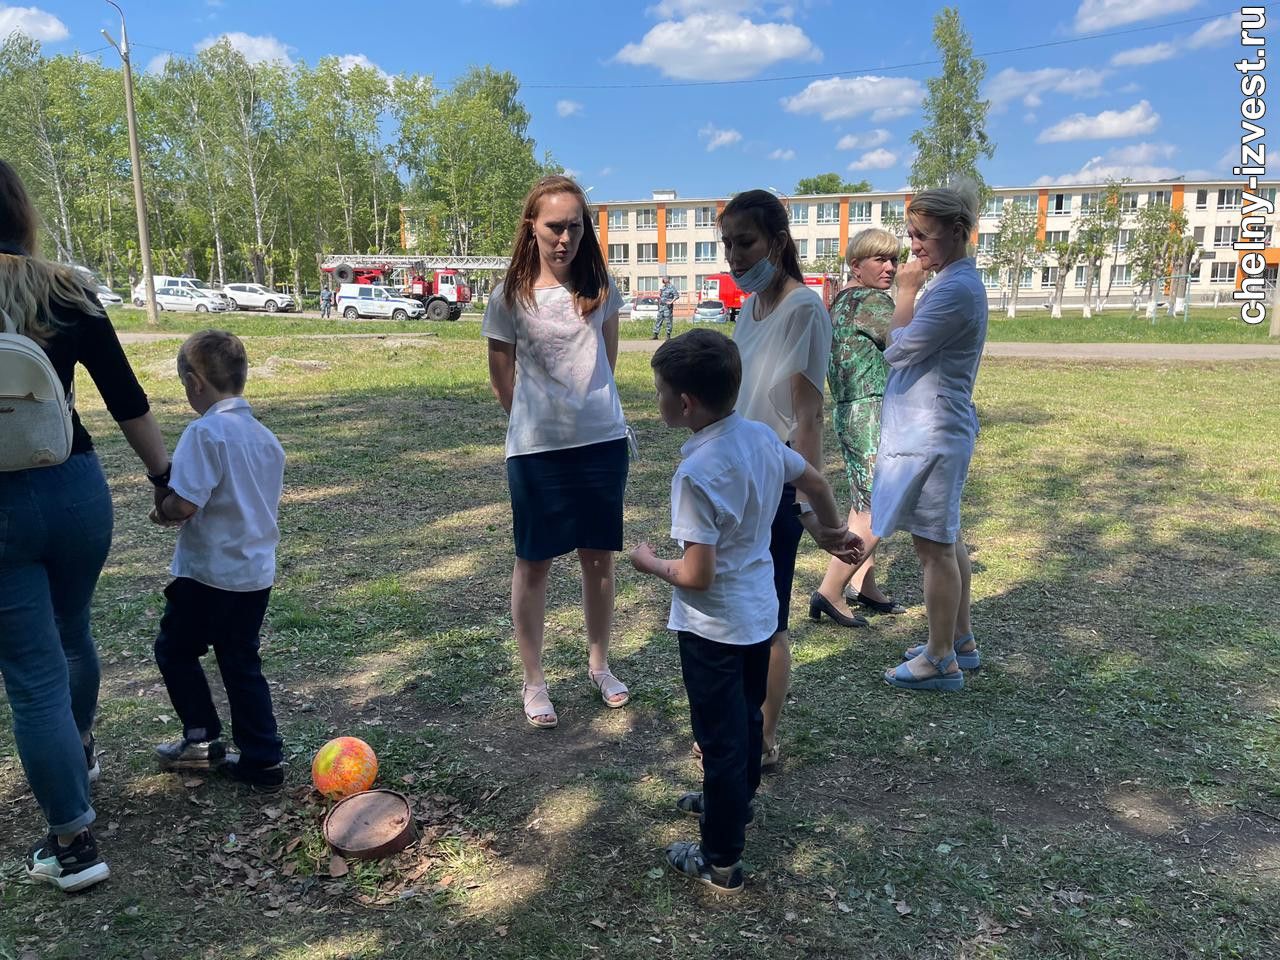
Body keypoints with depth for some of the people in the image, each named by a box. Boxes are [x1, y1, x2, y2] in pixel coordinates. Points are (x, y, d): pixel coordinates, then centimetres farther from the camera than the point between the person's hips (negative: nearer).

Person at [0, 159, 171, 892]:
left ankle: (74, 844, 12)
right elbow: (127, 400, 1)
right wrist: (166, 478, 12)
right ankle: (80, 751, 51)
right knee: (72, 634, 27)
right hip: (76, 490, 3)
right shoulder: (67, 292, -1)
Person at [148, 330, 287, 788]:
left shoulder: (205, 432, -18)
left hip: (209, 572, -7)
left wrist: (161, 512, -2)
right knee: (241, 662, 15)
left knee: (174, 649, 17)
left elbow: (184, 504, -25)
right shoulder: (265, 436, 6)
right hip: (257, 571, 7)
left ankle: (202, 739, 23)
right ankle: (262, 759, 18)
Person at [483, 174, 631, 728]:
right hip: (536, 449, -3)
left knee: (599, 557, 12)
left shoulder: (600, 287, 1)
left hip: (603, 441, 3)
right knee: (534, 563, 6)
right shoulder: (511, 297, -8)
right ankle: (534, 683, 20)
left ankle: (599, 665, 31)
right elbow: (502, 381, 2)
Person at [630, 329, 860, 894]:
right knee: (748, 719, 26)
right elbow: (816, 484, 11)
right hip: (760, 613, 8)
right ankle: (734, 800, 50)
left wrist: (650, 564, -8)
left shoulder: (697, 473, -29)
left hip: (714, 628, -8)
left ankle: (721, 862, 24)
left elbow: (697, 575, -27)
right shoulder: (762, 437, -5)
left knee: (721, 738, 7)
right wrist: (833, 533, 28)